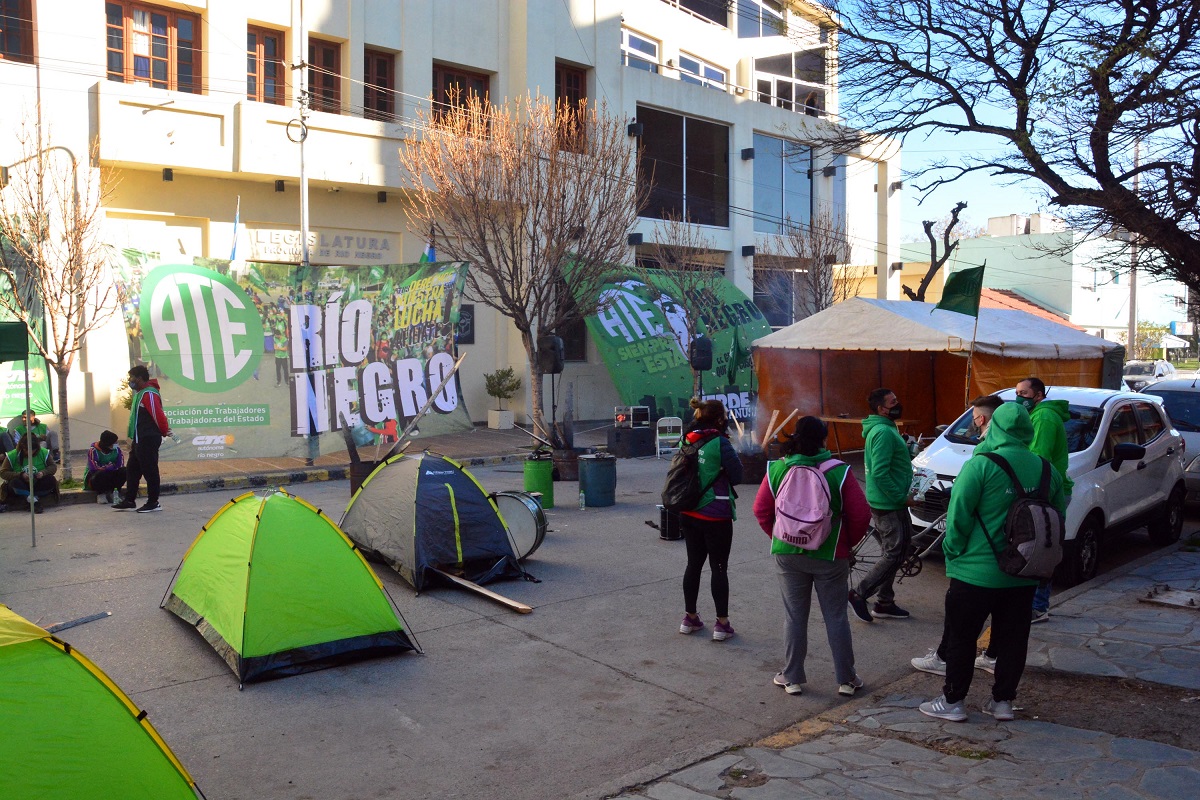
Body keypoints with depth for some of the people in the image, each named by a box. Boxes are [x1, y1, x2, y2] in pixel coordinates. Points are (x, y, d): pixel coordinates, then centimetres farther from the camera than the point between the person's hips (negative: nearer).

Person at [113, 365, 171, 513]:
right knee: (132, 470, 15)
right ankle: (129, 500, 22)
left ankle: (153, 503, 2)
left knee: (150, 471, -4)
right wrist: (133, 439, 22)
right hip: (139, 440, 11)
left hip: (148, 440, -11)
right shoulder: (139, 394, 18)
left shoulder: (149, 394, -16)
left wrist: (164, 431, -7)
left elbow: (158, 415, -22)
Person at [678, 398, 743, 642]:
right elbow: (737, 476, -10)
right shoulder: (719, 443, -16)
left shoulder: (688, 440, 3)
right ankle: (722, 624, 7)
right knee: (719, 568, 3)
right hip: (716, 516, -6)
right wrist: (734, 457, 6)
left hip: (689, 514, 6)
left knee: (693, 564, 16)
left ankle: (690, 618, 25)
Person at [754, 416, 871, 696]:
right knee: (836, 616, 10)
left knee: (794, 617, 12)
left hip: (788, 555, 1)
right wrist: (847, 543, 7)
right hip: (830, 556, -1)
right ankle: (846, 679, 19)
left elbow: (761, 510, -1)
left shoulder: (777, 469, -5)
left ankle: (792, 678, 19)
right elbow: (861, 514, -9)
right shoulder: (840, 471, -10)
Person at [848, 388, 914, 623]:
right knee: (894, 554, -4)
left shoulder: (884, 429, 13)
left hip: (888, 503, 10)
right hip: (888, 505, -10)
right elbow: (880, 474, -26)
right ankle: (859, 594, 4)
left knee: (892, 552, 15)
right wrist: (902, 498, -18)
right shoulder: (884, 432, -20)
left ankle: (885, 604, 23)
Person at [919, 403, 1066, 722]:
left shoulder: (980, 465, -16)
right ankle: (1003, 701, 25)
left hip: (977, 572, -5)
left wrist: (953, 552, -1)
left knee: (961, 637, 7)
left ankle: (953, 701, 16)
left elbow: (958, 515, -15)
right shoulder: (1047, 470, 1)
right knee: (1012, 638, 16)